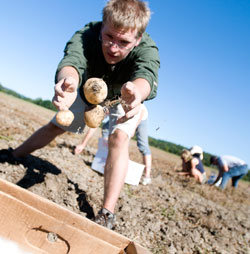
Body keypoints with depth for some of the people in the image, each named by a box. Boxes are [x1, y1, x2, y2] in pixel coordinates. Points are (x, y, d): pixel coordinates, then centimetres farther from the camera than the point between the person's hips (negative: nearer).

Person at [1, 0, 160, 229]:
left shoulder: (147, 49, -39)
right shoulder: (86, 36, -36)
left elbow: (146, 75, -59)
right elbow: (72, 61, -56)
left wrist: (135, 92, -83)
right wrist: (68, 82, -80)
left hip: (126, 98, -1)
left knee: (119, 138, -26)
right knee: (55, 127, 8)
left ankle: (107, 214, -21)